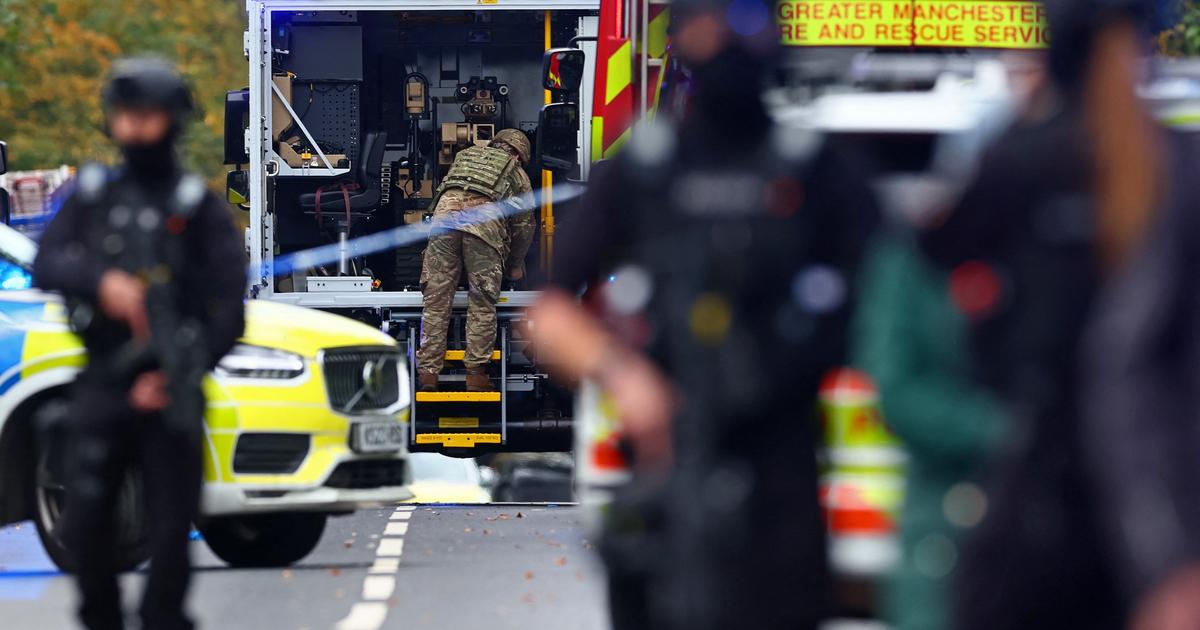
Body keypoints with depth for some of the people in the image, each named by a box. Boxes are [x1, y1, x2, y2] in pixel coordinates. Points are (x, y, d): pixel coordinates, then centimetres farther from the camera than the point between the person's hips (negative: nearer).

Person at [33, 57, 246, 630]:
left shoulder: (199, 207, 2)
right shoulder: (92, 196, 12)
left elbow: (230, 304, -3)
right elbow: (46, 265, -1)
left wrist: (178, 376, -14)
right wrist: (102, 281, -21)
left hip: (166, 393, -2)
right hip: (100, 386, 2)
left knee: (170, 531, -4)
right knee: (84, 527, -2)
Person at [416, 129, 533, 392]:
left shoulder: (464, 155, 36)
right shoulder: (515, 172, 27)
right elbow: (525, 223, 25)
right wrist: (516, 264, 37)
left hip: (445, 212, 2)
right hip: (484, 220, -2)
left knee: (436, 301, 3)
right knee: (482, 304, 5)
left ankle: (428, 373, -1)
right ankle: (476, 373, 0)